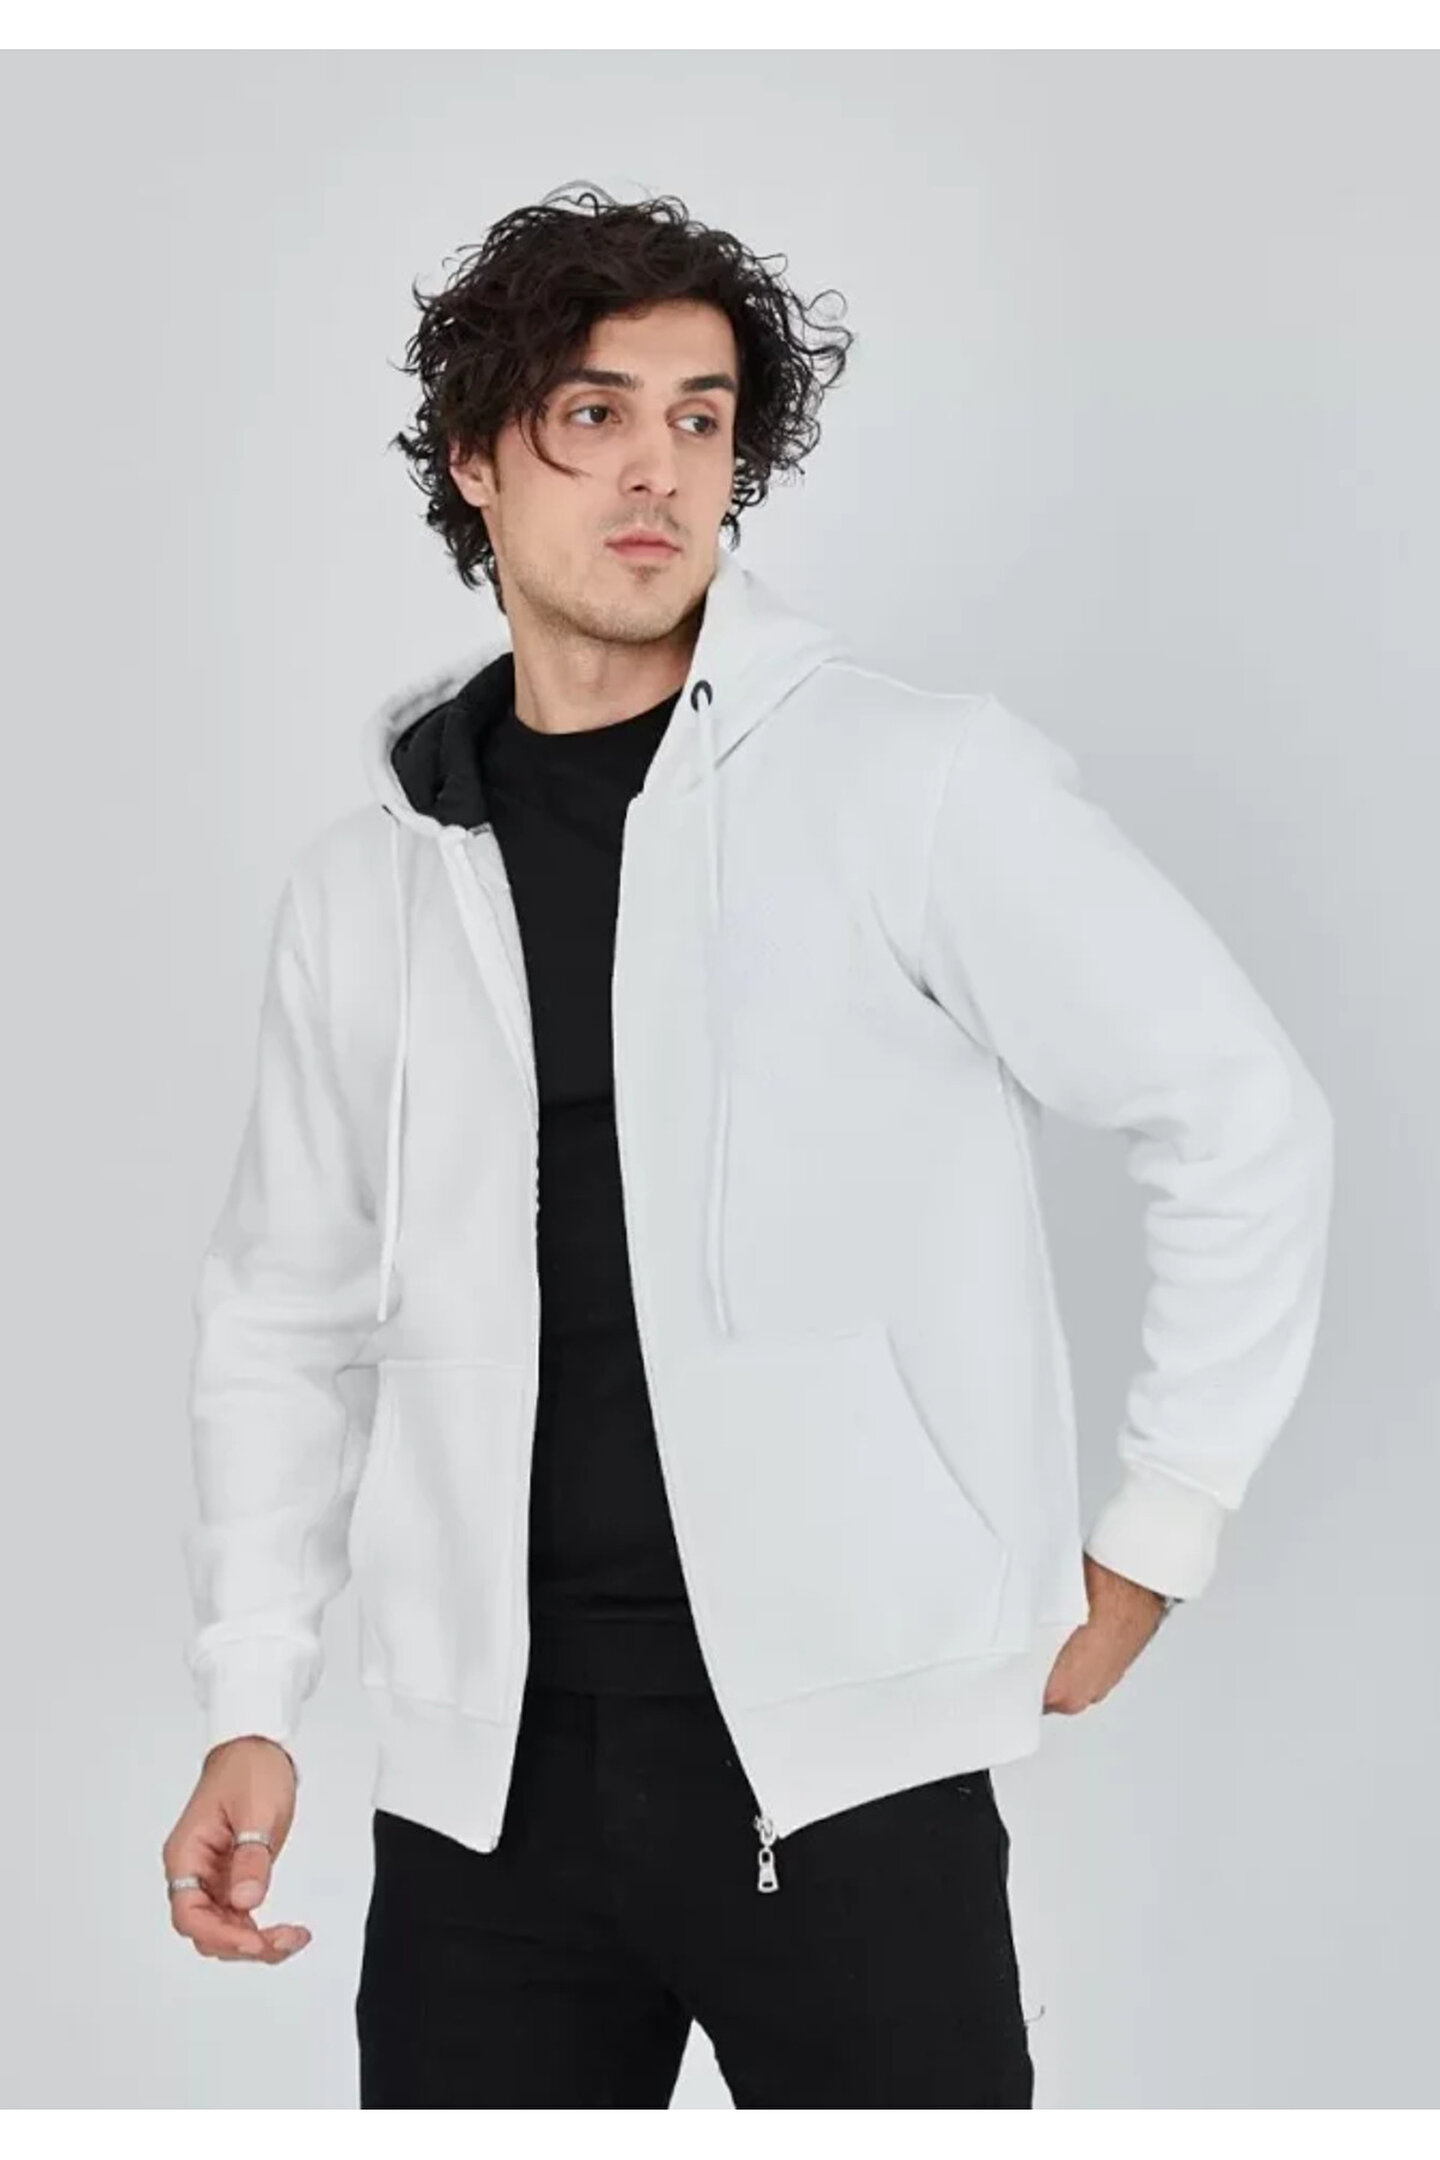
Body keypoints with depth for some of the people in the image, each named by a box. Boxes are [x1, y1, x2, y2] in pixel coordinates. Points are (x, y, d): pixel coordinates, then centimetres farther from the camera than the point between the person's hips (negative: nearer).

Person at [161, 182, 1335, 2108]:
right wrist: (249, 1704, 9)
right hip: (487, 1775, 4)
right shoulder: (368, 885, 8)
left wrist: (1160, 1530, 0)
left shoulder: (917, 782, -4)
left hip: (843, 1753, -3)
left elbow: (1242, 1115, -1)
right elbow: (291, 1310, 15)